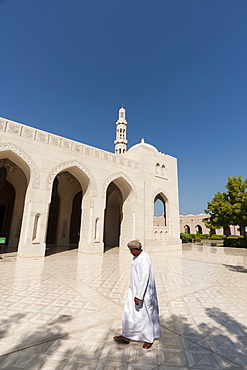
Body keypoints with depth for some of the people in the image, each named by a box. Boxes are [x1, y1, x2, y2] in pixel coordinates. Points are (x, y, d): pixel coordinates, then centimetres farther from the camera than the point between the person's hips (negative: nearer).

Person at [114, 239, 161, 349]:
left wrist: (138, 296, -25)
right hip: (134, 290, 9)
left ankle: (149, 338, 31)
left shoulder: (145, 259, -26)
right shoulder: (136, 257, 4)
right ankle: (126, 337, 32)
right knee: (129, 313, 16)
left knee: (146, 315, 10)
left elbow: (144, 278, -27)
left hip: (143, 292, -9)